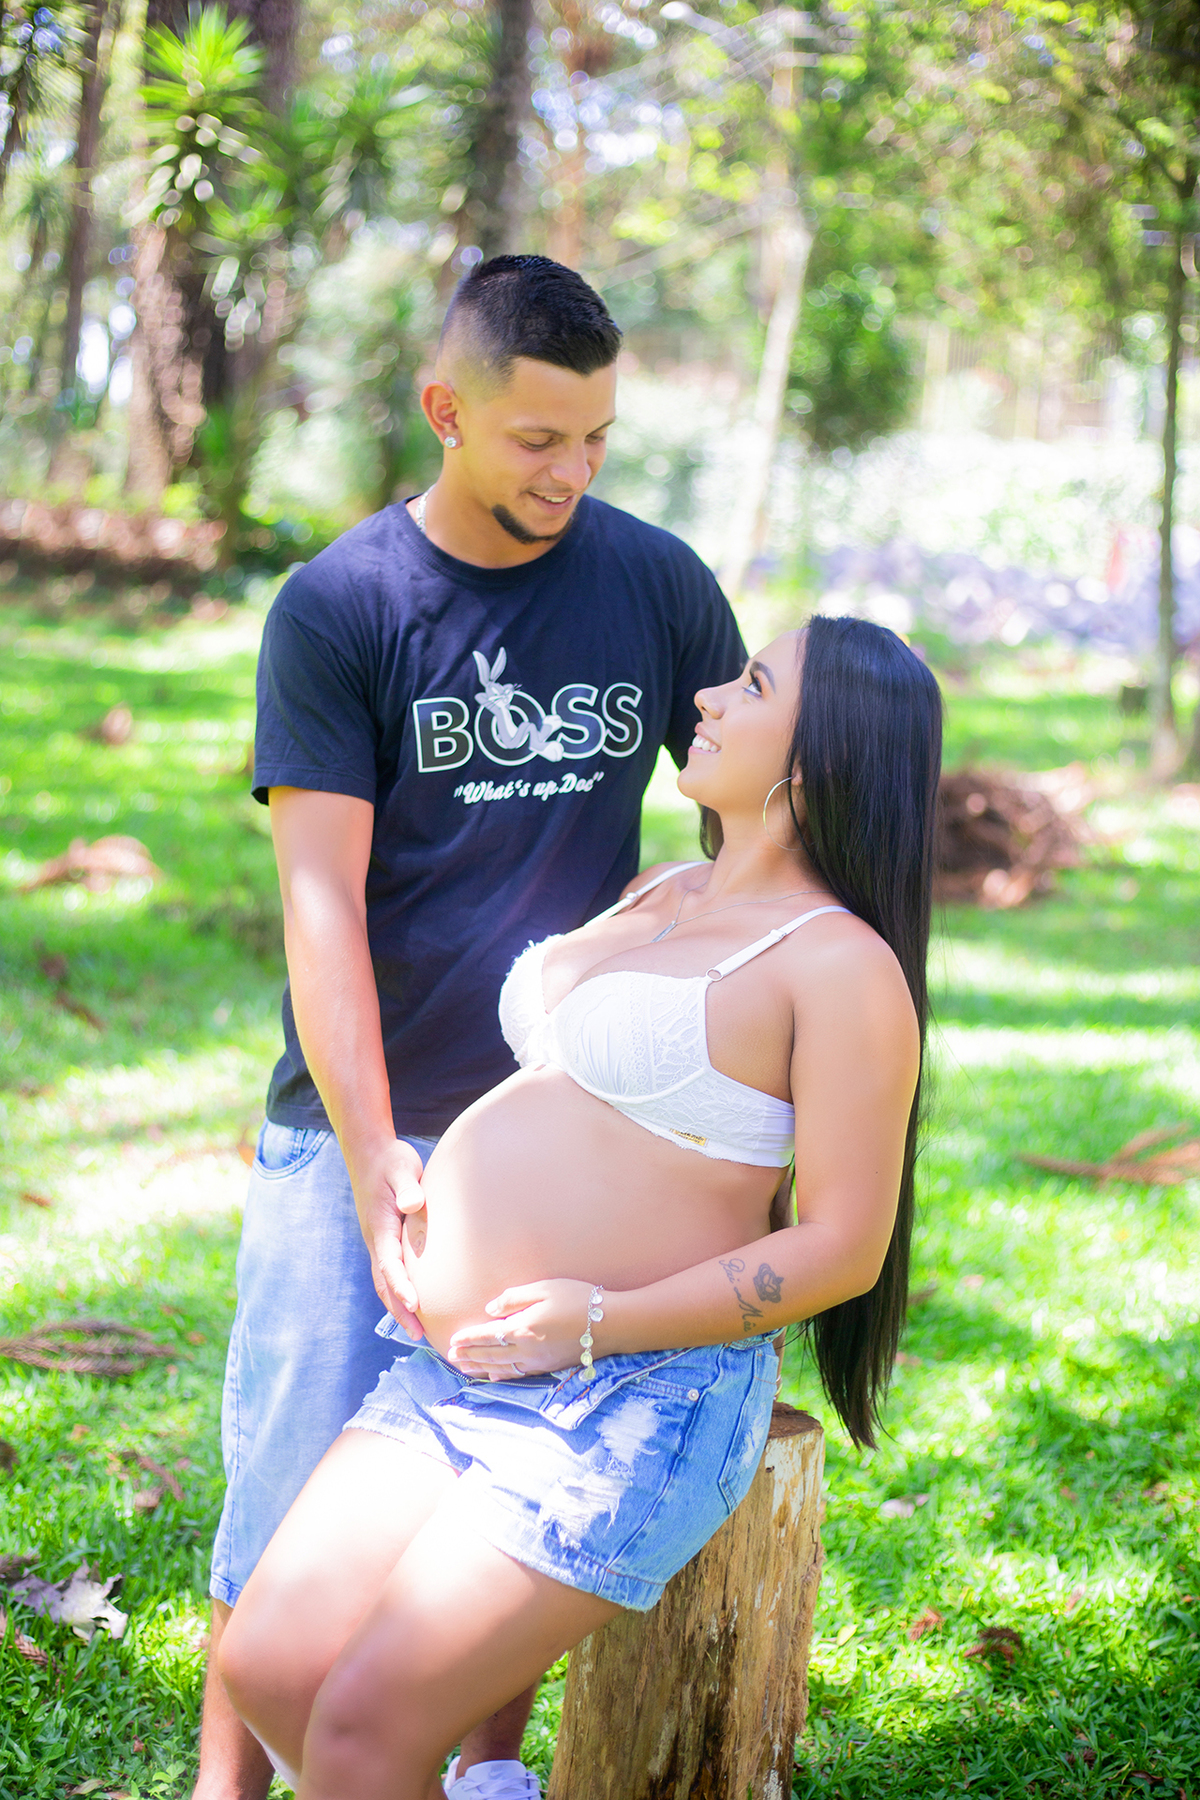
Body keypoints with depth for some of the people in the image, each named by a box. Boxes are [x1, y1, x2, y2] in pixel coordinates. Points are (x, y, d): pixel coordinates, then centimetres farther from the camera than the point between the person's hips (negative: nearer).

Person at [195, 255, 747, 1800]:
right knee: (297, 1494, 0)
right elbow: (322, 904, -12)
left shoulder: (657, 582, 2)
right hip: (361, 1125, -2)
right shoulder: (337, 608, -7)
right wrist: (372, 1163, -23)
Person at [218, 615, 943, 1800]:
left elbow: (844, 1247, -13)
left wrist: (599, 1323, -19)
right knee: (268, 1667, -4)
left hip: (637, 1398, -8)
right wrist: (431, 1191, 12)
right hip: (462, 1372, 8)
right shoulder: (655, 897, 17)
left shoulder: (841, 964, -9)